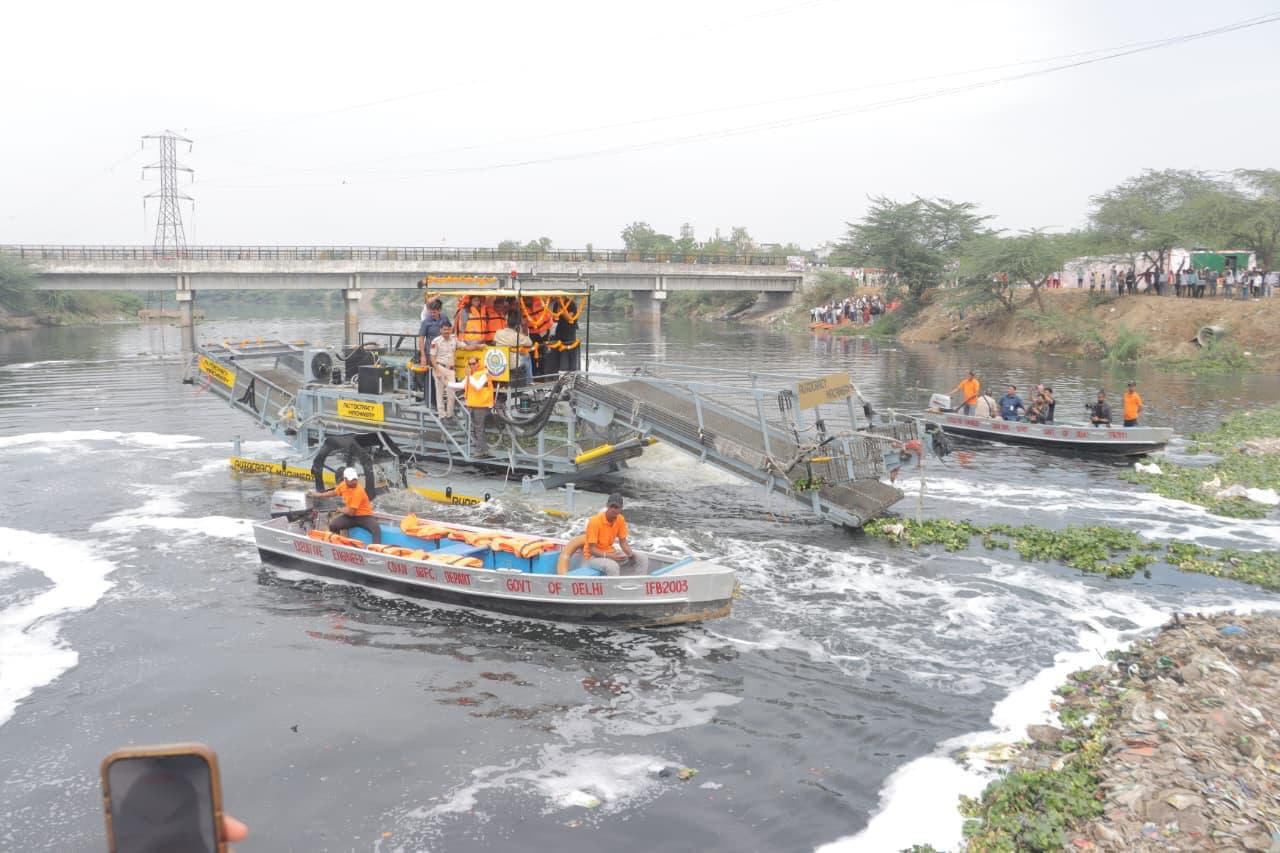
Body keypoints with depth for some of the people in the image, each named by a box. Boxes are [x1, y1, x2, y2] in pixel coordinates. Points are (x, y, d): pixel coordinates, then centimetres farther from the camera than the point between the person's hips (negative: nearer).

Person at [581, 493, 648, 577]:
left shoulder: (620, 520, -4)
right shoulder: (595, 521, -22)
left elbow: (623, 542, 5)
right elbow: (592, 549, -21)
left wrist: (631, 553, -17)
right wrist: (610, 556, -34)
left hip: (610, 552, 7)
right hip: (593, 555, -7)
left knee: (643, 559, -4)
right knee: (613, 566, -39)